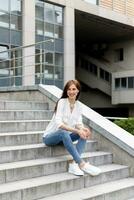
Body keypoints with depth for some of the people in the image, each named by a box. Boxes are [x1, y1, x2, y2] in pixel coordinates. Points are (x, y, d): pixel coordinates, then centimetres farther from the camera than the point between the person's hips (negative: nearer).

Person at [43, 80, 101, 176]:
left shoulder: (78, 105, 2)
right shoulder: (62, 102, -16)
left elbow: (78, 123, -3)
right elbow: (58, 123, -27)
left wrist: (83, 129, -26)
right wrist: (77, 131, -35)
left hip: (64, 136, 6)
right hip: (50, 136, -6)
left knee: (84, 133, -18)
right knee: (64, 133, -38)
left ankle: (74, 163, -31)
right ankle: (82, 164, -40)